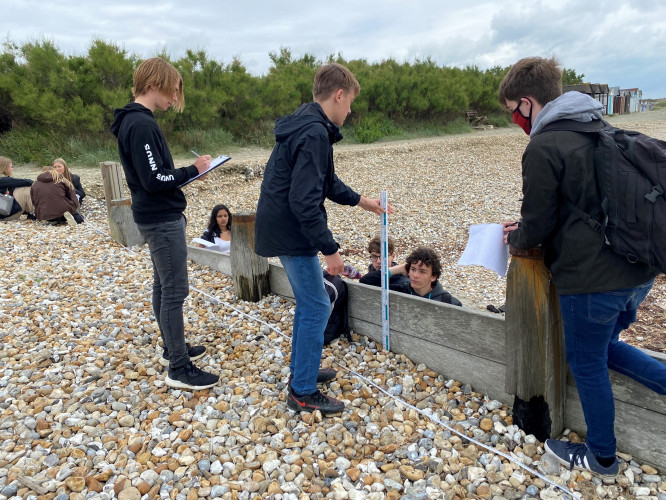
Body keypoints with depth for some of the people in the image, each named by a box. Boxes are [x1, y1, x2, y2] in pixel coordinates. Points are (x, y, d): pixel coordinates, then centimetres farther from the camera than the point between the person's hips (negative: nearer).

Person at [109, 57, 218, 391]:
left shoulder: (134, 121, 13)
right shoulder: (141, 125, -19)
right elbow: (155, 180, -23)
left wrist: (187, 173, 5)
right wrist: (194, 170, -12)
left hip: (157, 217, 11)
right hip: (162, 220, -11)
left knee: (163, 286, 17)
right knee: (175, 291, -5)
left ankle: (173, 348, 31)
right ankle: (179, 369, 4)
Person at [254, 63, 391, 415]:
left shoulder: (305, 125, 12)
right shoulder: (315, 133, -21)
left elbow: (325, 181, 23)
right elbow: (304, 201, -27)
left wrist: (359, 201, 26)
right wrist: (329, 249, -21)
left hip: (282, 228, 10)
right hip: (291, 233, -10)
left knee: (308, 303, 19)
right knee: (317, 308, -2)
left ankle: (302, 370, 34)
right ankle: (303, 393, 10)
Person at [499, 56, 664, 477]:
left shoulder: (543, 147, -16)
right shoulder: (598, 130, 12)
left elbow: (537, 226, -11)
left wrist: (515, 237, 10)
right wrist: (529, 228, 18)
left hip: (591, 278, -9)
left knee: (587, 363, 11)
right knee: (607, 346, 28)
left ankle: (601, 456, 30)